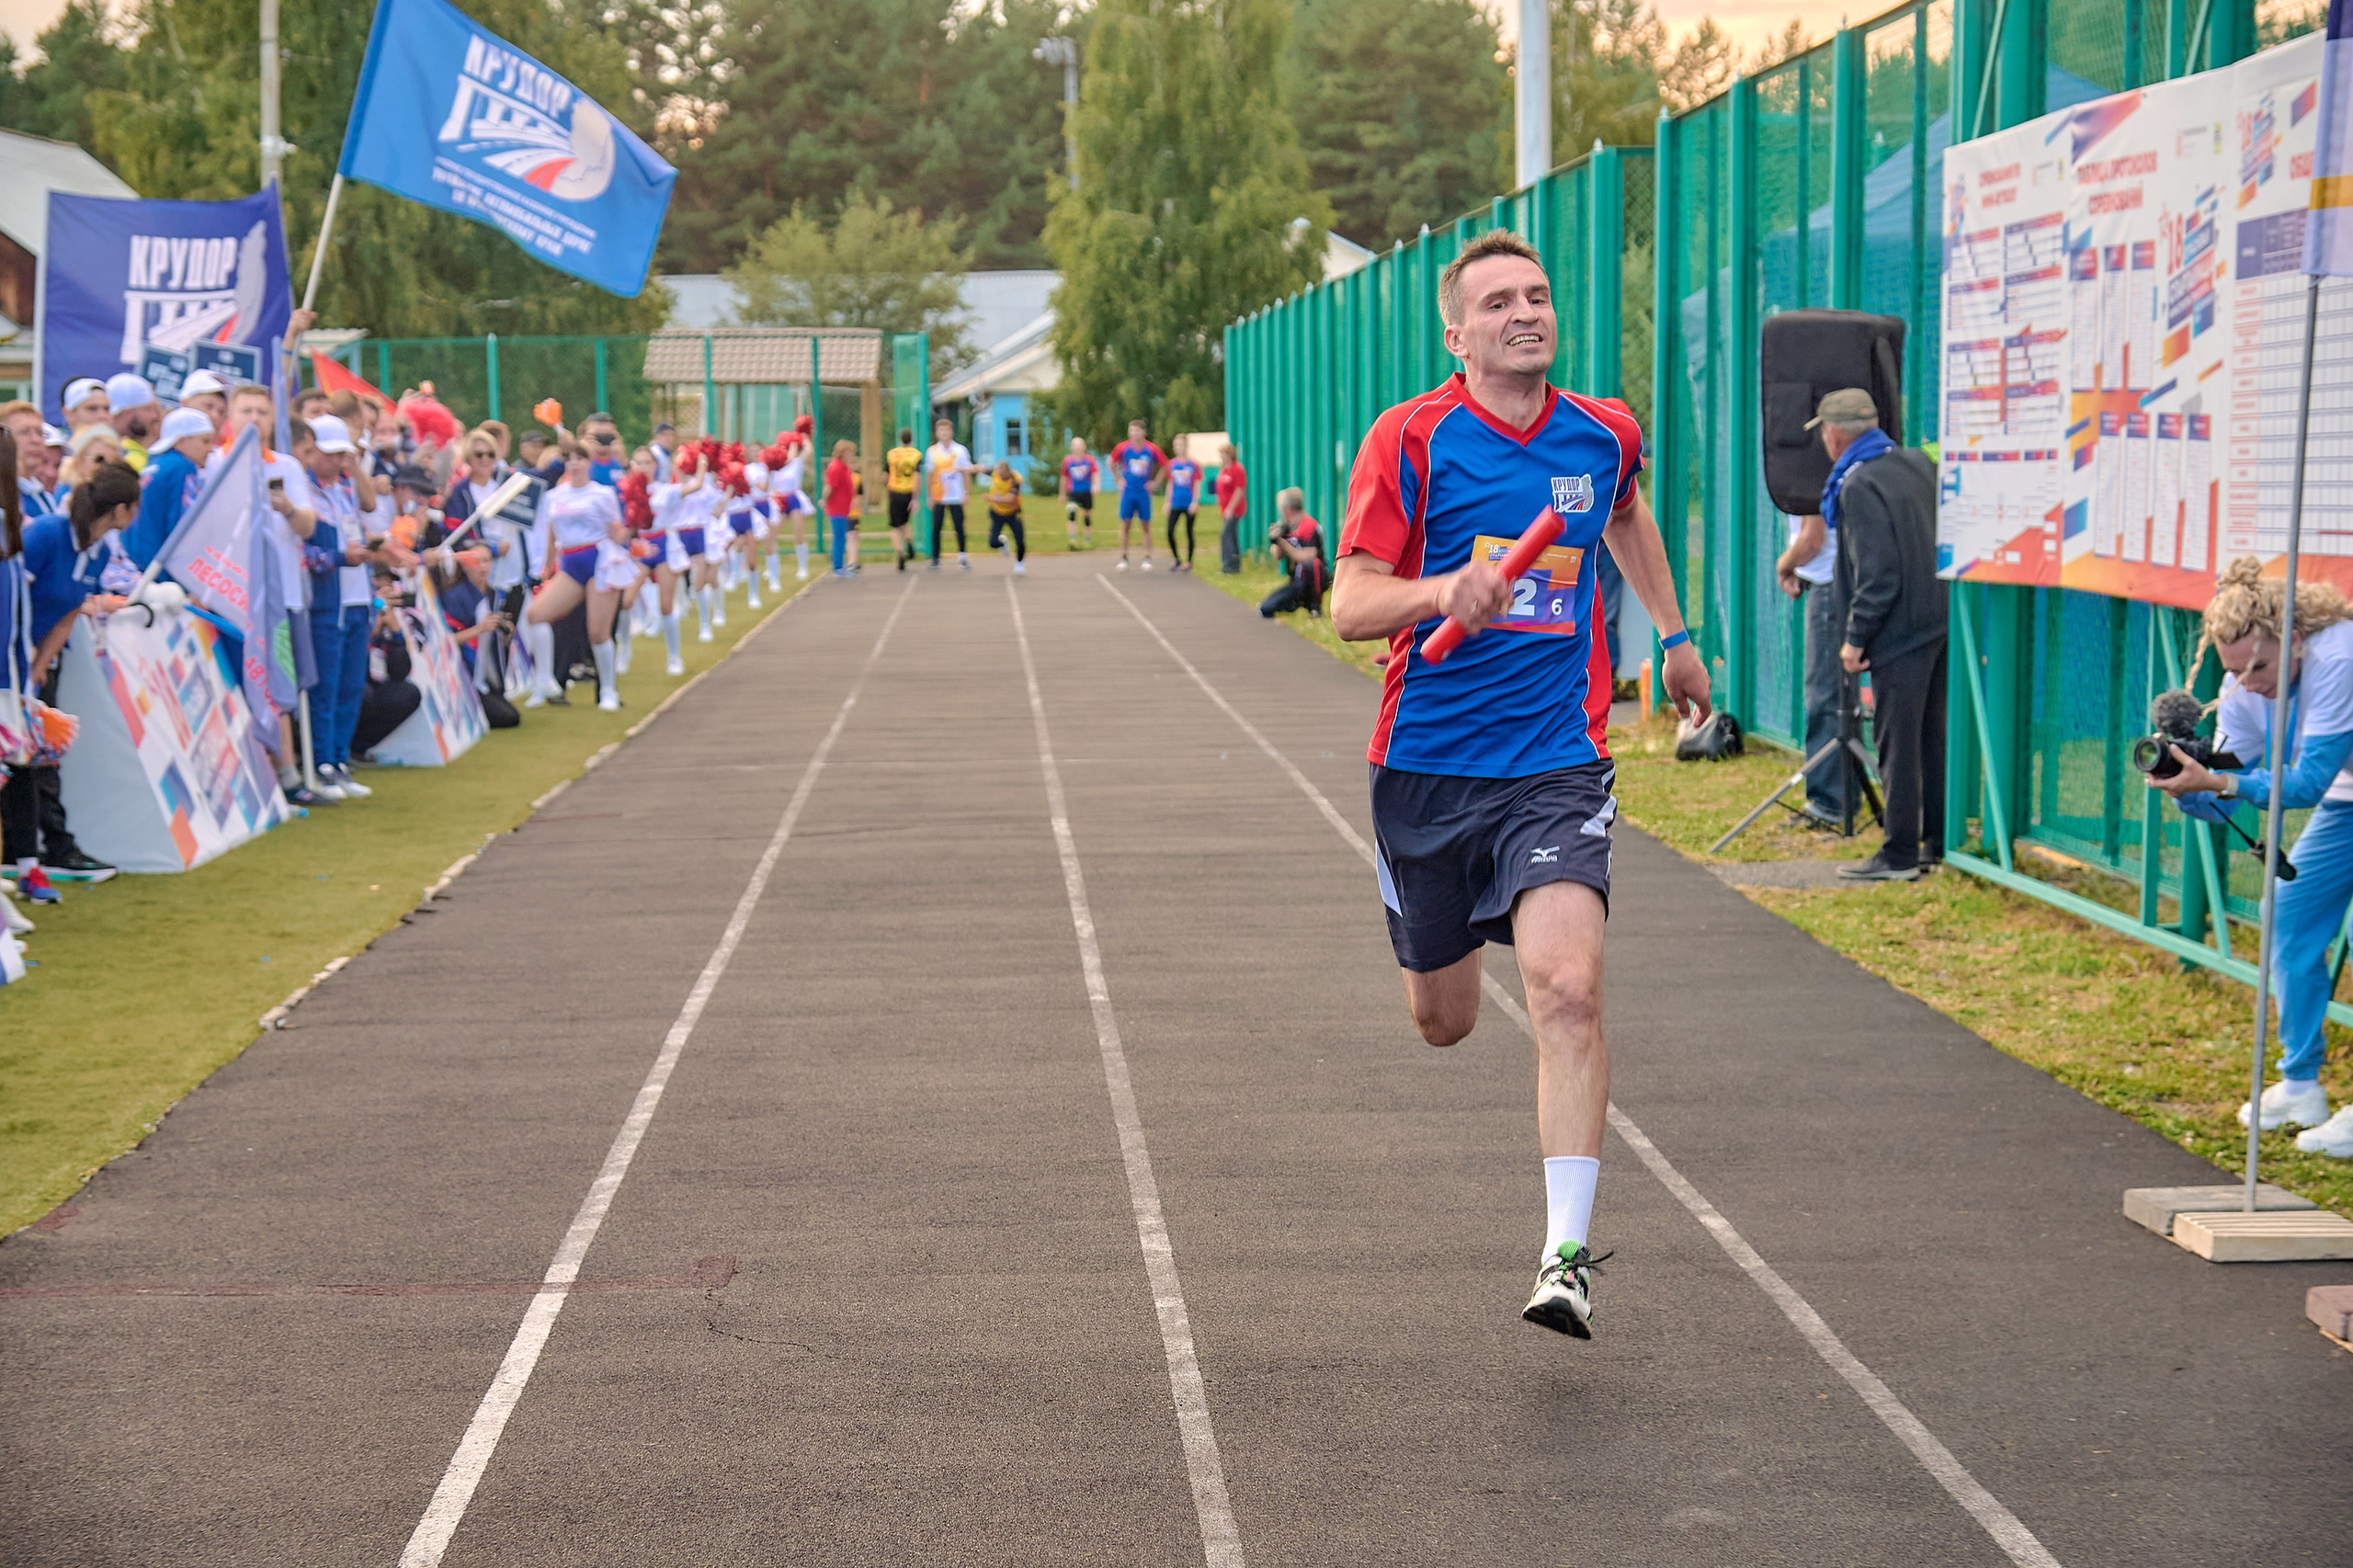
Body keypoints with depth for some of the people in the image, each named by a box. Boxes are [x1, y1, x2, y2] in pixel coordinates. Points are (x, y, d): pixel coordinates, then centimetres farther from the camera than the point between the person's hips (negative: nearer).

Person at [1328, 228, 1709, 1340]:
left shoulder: (1604, 434, 5)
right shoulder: (1410, 438, -7)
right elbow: (1351, 605, -11)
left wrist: (1672, 634, 32)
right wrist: (1444, 592, -30)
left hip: (1557, 764, 1)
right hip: (1427, 761, 0)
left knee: (1567, 991, -21)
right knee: (1441, 1022, 13)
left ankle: (1566, 1254, -18)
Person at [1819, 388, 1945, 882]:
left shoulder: (1859, 486, -15)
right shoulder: (1918, 464, 11)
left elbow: (1877, 575, -19)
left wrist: (1856, 638, -13)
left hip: (1900, 634, -9)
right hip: (1940, 622, 9)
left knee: (1898, 744, -3)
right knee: (1933, 736, 15)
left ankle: (1899, 855, 0)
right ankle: (1939, 843, 20)